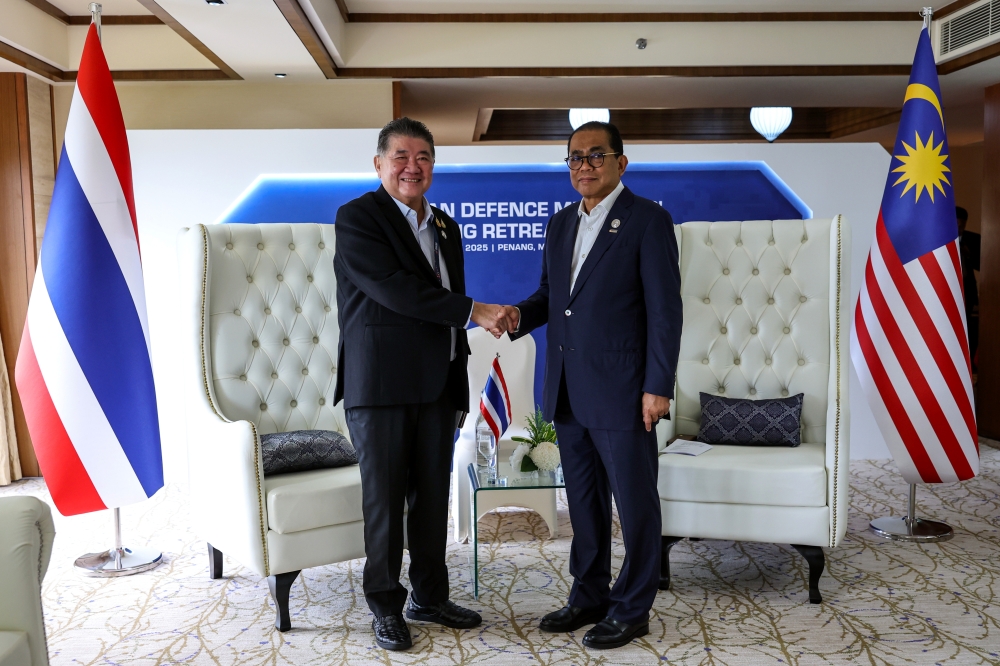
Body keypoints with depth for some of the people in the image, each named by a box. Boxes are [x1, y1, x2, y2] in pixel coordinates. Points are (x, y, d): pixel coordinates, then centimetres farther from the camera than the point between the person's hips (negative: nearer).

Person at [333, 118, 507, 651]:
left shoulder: (446, 227, 15)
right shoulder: (357, 217, -5)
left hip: (437, 385, 6)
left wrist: (459, 387, 15)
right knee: (384, 498, 4)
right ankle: (386, 606, 20)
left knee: (432, 495, 12)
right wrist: (472, 310, -19)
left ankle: (429, 597, 28)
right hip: (380, 385, -6)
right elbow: (392, 288, -19)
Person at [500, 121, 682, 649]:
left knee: (634, 502, 7)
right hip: (567, 390, 7)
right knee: (584, 500, 17)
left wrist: (658, 387, -15)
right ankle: (589, 596, 33)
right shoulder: (561, 223, 13)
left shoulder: (648, 220, -7)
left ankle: (632, 610, 23)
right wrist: (520, 315, -4)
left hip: (620, 391, -6)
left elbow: (664, 309, -11)